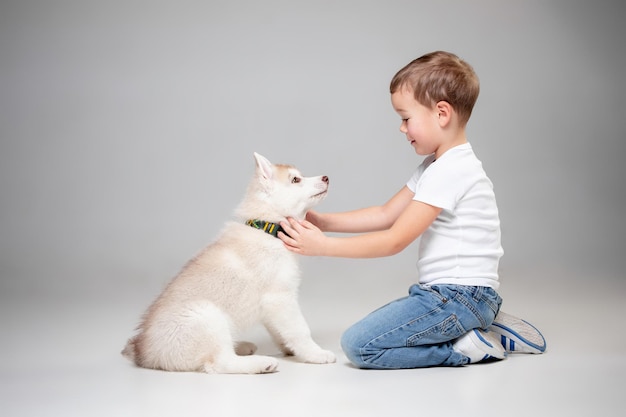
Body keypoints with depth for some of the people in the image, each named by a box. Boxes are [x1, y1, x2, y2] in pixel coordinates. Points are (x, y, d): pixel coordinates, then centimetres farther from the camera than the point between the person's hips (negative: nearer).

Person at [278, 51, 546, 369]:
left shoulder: (450, 171, -18)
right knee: (374, 324, 25)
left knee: (357, 344, -14)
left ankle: (467, 347, -6)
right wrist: (321, 221, 5)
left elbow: (395, 240, -19)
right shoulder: (436, 166, 15)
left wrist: (324, 246, -17)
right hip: (455, 294, 11)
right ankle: (485, 328, 14)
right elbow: (386, 214, 14)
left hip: (458, 297, -11)